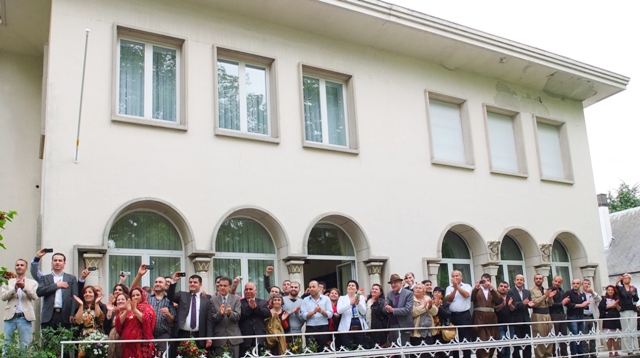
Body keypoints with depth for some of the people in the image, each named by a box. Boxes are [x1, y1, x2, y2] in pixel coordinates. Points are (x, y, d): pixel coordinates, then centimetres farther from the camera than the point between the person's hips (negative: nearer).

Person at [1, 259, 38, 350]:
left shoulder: (33, 283, 10)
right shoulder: (8, 282, 14)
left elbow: (34, 297, -5)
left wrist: (24, 287, -21)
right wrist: (15, 288, -14)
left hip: (25, 318, -1)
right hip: (10, 316, 1)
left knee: (25, 345, -1)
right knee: (7, 345, 3)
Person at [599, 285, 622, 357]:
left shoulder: (616, 299, 12)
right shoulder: (604, 299, 4)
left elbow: (619, 309, 5)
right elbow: (601, 307, -12)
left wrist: (616, 304, -14)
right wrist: (612, 305, -7)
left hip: (616, 320, 3)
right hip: (607, 320, -3)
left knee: (616, 337, 2)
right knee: (609, 337, -5)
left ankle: (616, 352, 10)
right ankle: (610, 352, 1)